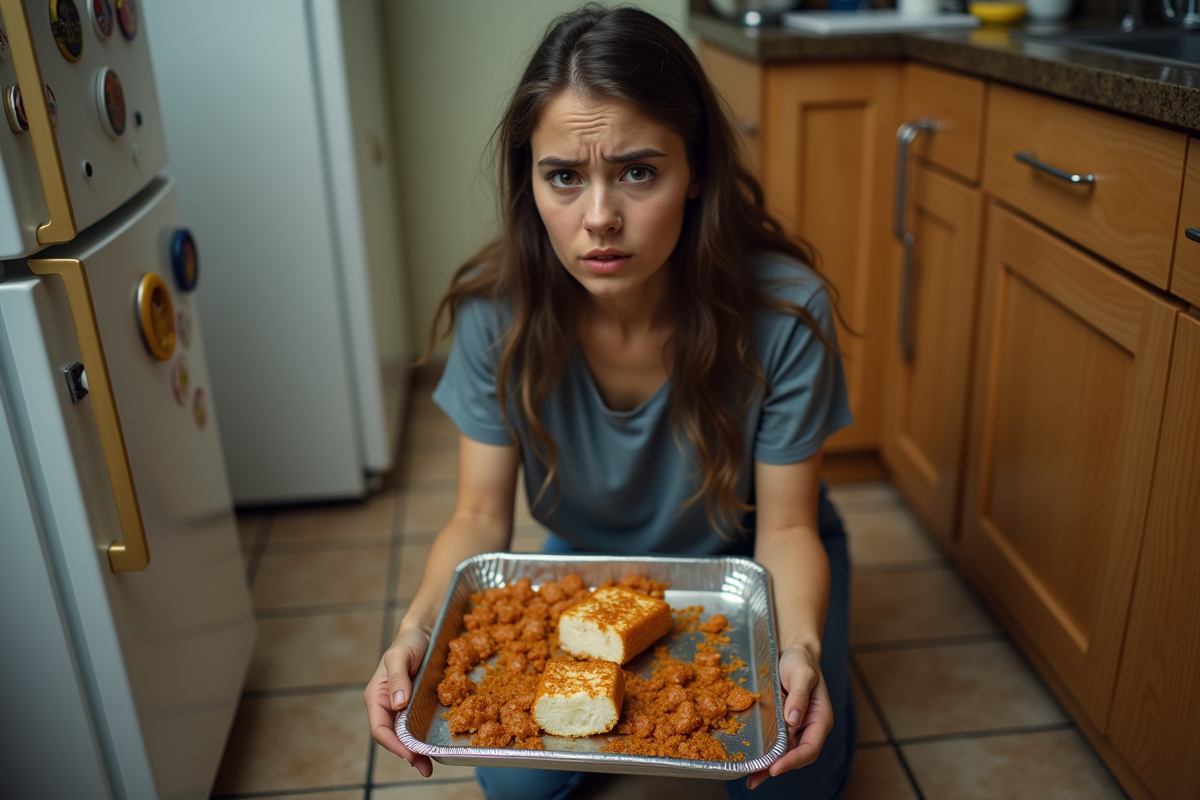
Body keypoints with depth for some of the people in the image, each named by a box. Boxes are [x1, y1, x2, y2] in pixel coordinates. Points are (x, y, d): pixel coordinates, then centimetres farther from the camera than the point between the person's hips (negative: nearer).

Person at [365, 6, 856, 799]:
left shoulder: (785, 310, -31)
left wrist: (801, 648, -41)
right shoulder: (497, 310, -25)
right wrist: (417, 631, -37)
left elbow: (785, 525, -21)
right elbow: (481, 517, -18)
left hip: (743, 561, -1)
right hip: (589, 564, 2)